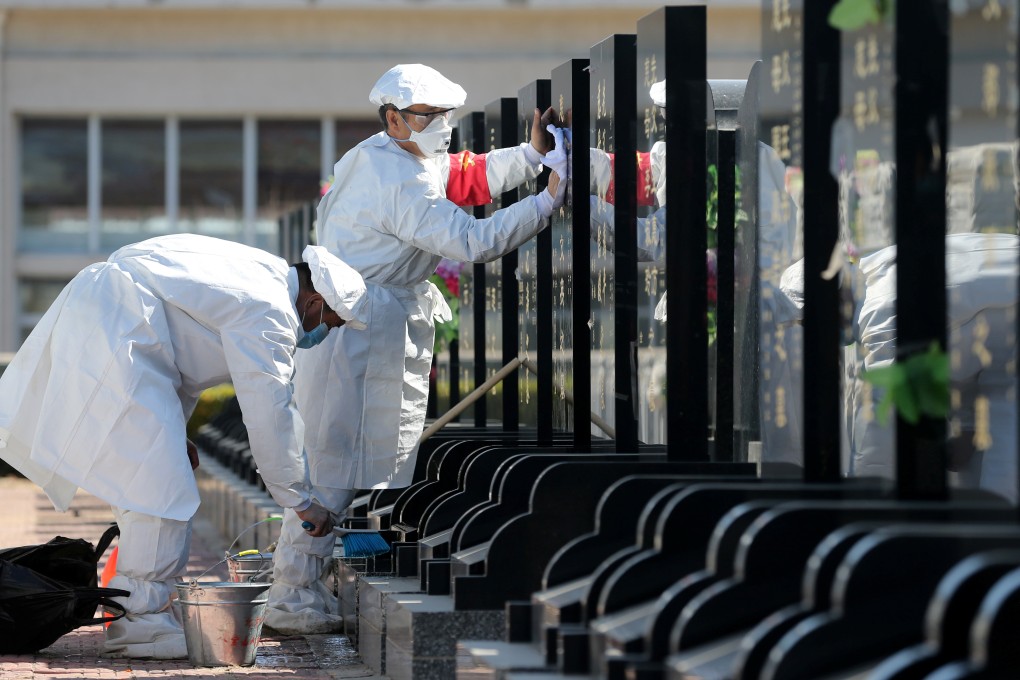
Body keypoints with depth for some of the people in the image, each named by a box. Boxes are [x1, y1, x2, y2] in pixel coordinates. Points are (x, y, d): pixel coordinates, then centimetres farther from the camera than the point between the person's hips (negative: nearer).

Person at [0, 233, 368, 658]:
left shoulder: (262, 274, 17)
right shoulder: (269, 312, -14)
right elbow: (270, 414, -12)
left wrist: (174, 429, 25)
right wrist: (301, 500, -2)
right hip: (110, 338, -11)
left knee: (145, 475, 15)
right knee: (160, 483, -11)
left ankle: (144, 604, 19)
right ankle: (139, 622, -7)